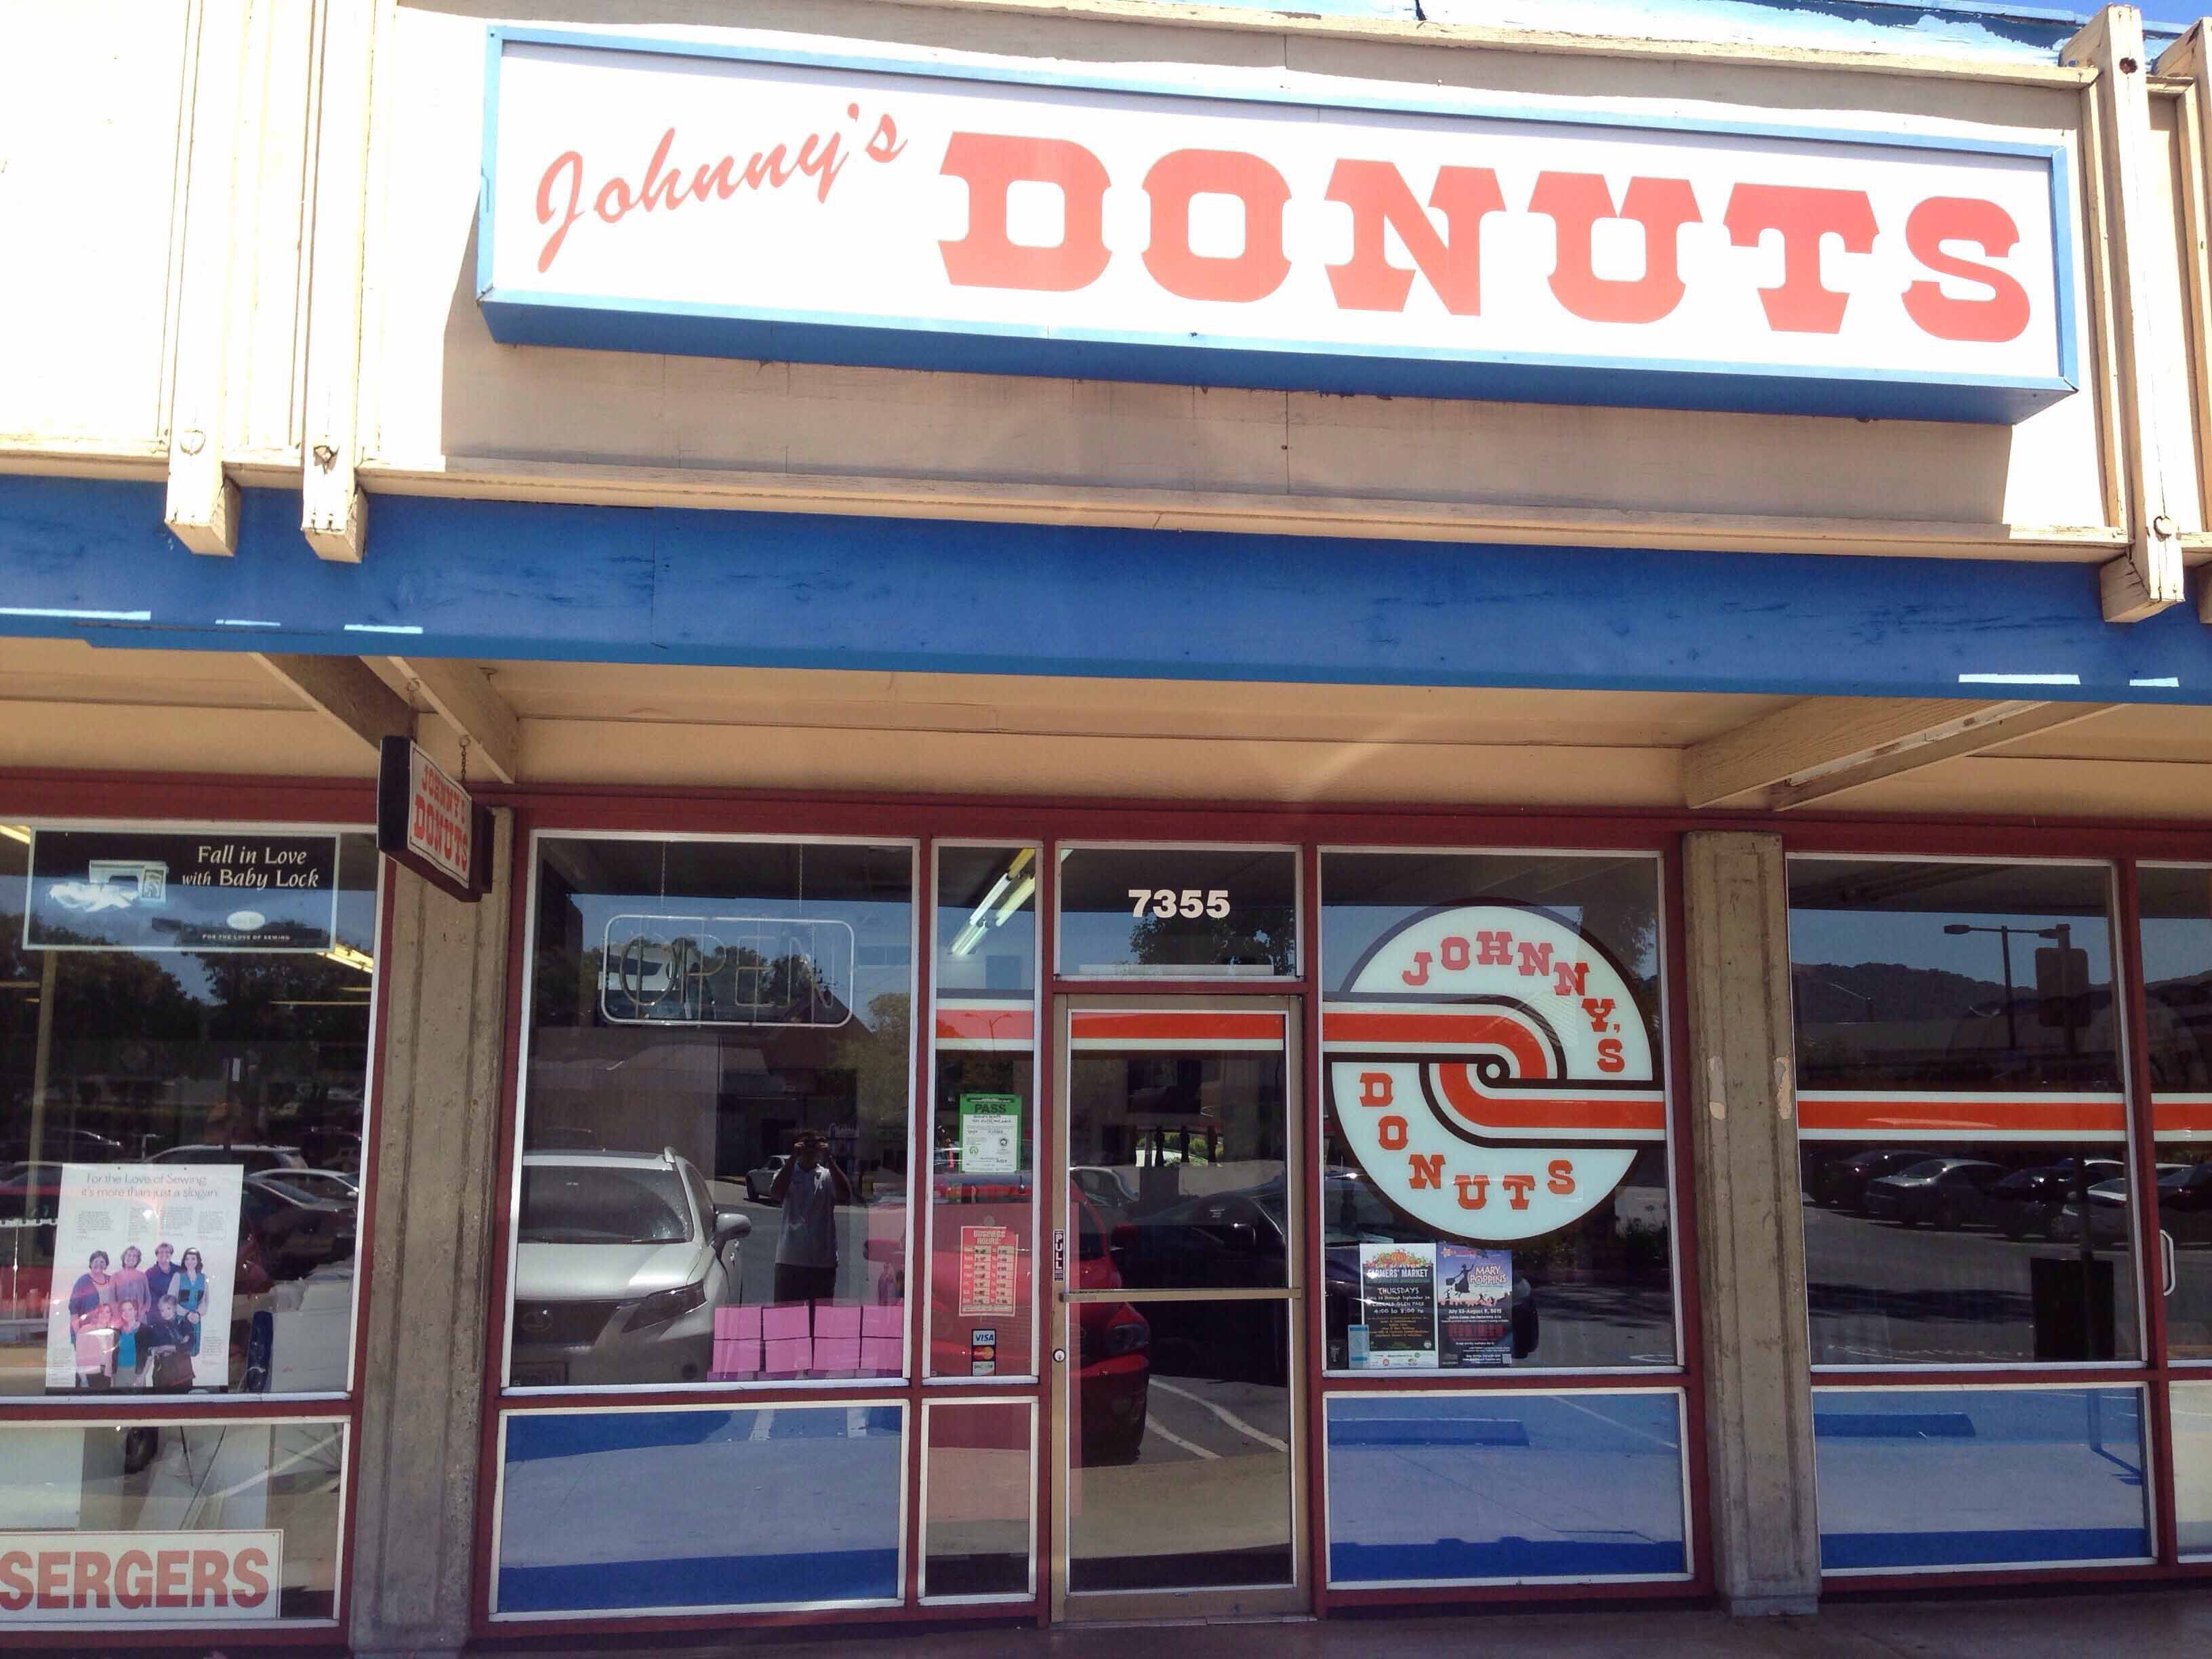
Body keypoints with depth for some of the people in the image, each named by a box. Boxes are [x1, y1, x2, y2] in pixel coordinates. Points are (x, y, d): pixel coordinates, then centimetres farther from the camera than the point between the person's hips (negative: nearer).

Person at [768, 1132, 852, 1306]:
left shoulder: (828, 1176, 5)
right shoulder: (786, 1174, 5)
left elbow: (845, 1196, -14)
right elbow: (776, 1194, -16)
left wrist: (829, 1161, -15)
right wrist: (793, 1159, -17)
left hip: (823, 1261, 0)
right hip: (790, 1260, 0)